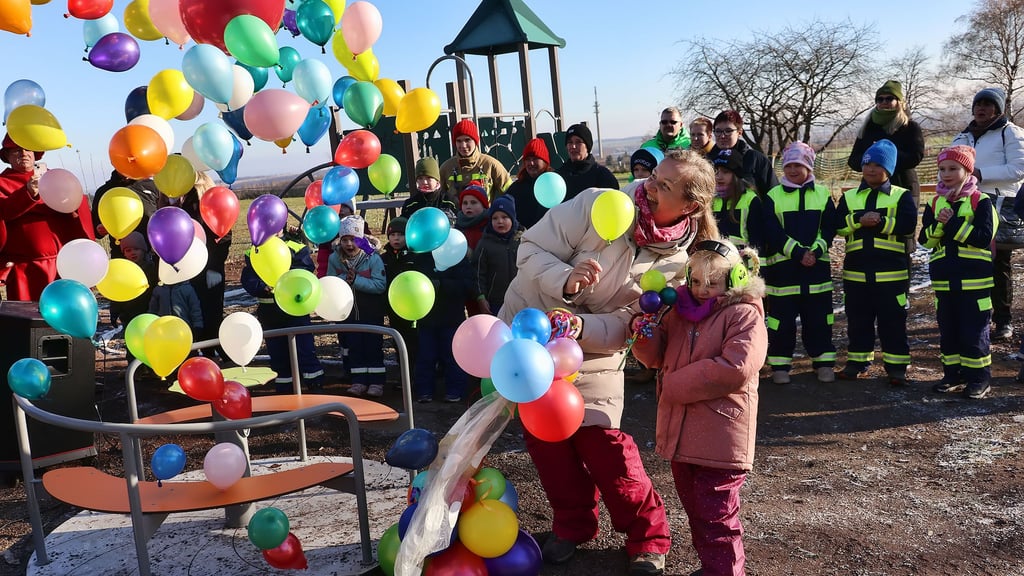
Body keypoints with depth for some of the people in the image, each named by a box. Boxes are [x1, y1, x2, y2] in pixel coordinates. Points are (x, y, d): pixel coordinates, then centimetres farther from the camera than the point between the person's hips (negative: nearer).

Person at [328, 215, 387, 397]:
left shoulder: (373, 258, -20)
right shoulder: (335, 258, -7)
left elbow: (380, 285, -26)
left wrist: (356, 280, -31)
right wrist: (344, 278, -25)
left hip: (372, 311, -4)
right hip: (349, 310, 4)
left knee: (373, 346, 3)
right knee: (354, 346, 8)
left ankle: (376, 382, 12)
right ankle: (358, 381, 17)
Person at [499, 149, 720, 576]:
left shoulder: (675, 264, -12)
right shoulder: (599, 205, -17)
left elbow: (624, 326, -17)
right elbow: (533, 248, -16)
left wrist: (581, 326, -36)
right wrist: (566, 281, -35)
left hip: (591, 354, -1)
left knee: (602, 443, -9)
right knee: (545, 439, 8)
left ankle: (647, 535, 13)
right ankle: (572, 523, 31)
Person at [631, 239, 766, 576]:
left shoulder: (745, 316, -11)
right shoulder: (680, 311, 11)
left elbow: (734, 369, -24)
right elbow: (657, 356, 14)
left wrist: (673, 384, -19)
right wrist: (645, 335, -11)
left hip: (720, 437, -7)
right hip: (680, 433, 8)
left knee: (716, 517, 1)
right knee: (694, 510, 21)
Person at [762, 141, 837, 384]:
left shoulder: (823, 194, 8)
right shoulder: (773, 196, 3)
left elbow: (829, 229, 2)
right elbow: (772, 232, -6)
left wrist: (815, 251, -14)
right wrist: (799, 252, -16)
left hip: (817, 266, 1)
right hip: (782, 267, -1)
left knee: (818, 318, 7)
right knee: (782, 319, 3)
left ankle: (824, 363, 17)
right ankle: (780, 365, 12)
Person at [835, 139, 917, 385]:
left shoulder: (901, 196, 3)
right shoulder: (849, 197, 11)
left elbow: (908, 224, -12)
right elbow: (838, 225, -2)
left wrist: (880, 222, -19)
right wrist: (859, 220, -18)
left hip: (891, 270, -3)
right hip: (856, 269, 3)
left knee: (893, 320, 1)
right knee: (858, 319, 11)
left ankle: (896, 365, 9)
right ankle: (858, 360, 22)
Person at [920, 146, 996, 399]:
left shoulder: (981, 201, -5)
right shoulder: (935, 203, 8)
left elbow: (985, 236, -17)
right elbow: (925, 239, 2)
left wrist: (953, 223, -20)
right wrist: (939, 224, -16)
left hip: (974, 279, -4)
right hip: (943, 279, 5)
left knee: (973, 331, 0)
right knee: (948, 329, 11)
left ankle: (978, 377, 10)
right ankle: (953, 374, 21)